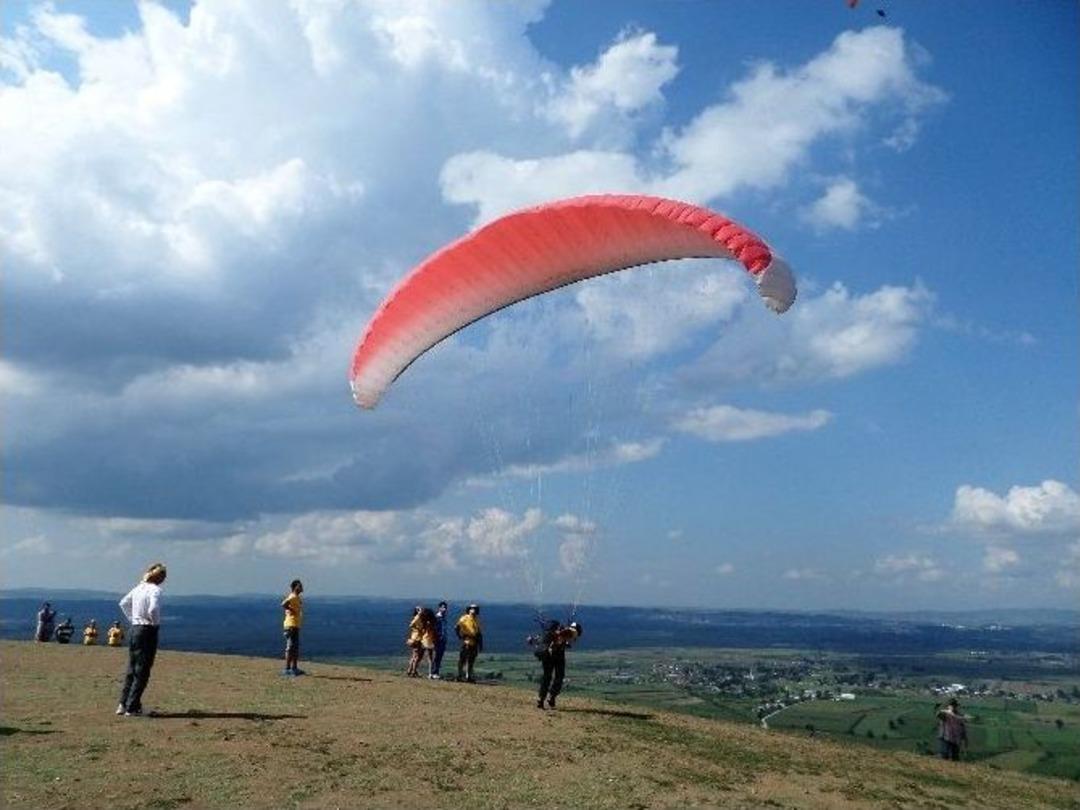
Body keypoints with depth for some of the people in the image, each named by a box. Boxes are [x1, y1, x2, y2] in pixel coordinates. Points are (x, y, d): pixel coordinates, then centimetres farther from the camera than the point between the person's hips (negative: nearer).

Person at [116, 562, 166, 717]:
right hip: (148, 631, -8)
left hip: (135, 629, 8)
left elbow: (123, 603, 19)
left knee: (131, 669, 17)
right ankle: (132, 708, 3)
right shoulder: (155, 590, -15)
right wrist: (156, 622, -10)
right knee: (142, 672, 0)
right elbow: (153, 609, -28)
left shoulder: (139, 588, 8)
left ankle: (123, 704, 21)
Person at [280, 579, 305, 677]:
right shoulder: (293, 597, -14)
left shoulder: (297, 597, 15)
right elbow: (284, 604, -32)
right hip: (291, 625, -10)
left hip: (296, 625, 10)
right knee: (291, 647, -7)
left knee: (296, 647, 14)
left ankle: (294, 668, 21)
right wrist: (292, 610, -20)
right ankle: (287, 669, -5)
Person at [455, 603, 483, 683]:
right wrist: (461, 637, -12)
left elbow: (479, 634, 18)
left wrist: (481, 645, 15)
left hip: (474, 644, 5)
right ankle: (460, 676, 0)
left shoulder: (476, 621, 15)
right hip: (466, 642, -5)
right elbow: (456, 628, -11)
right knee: (462, 660, -4)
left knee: (471, 661, 8)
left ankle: (469, 677, 14)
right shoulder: (464, 618, -2)